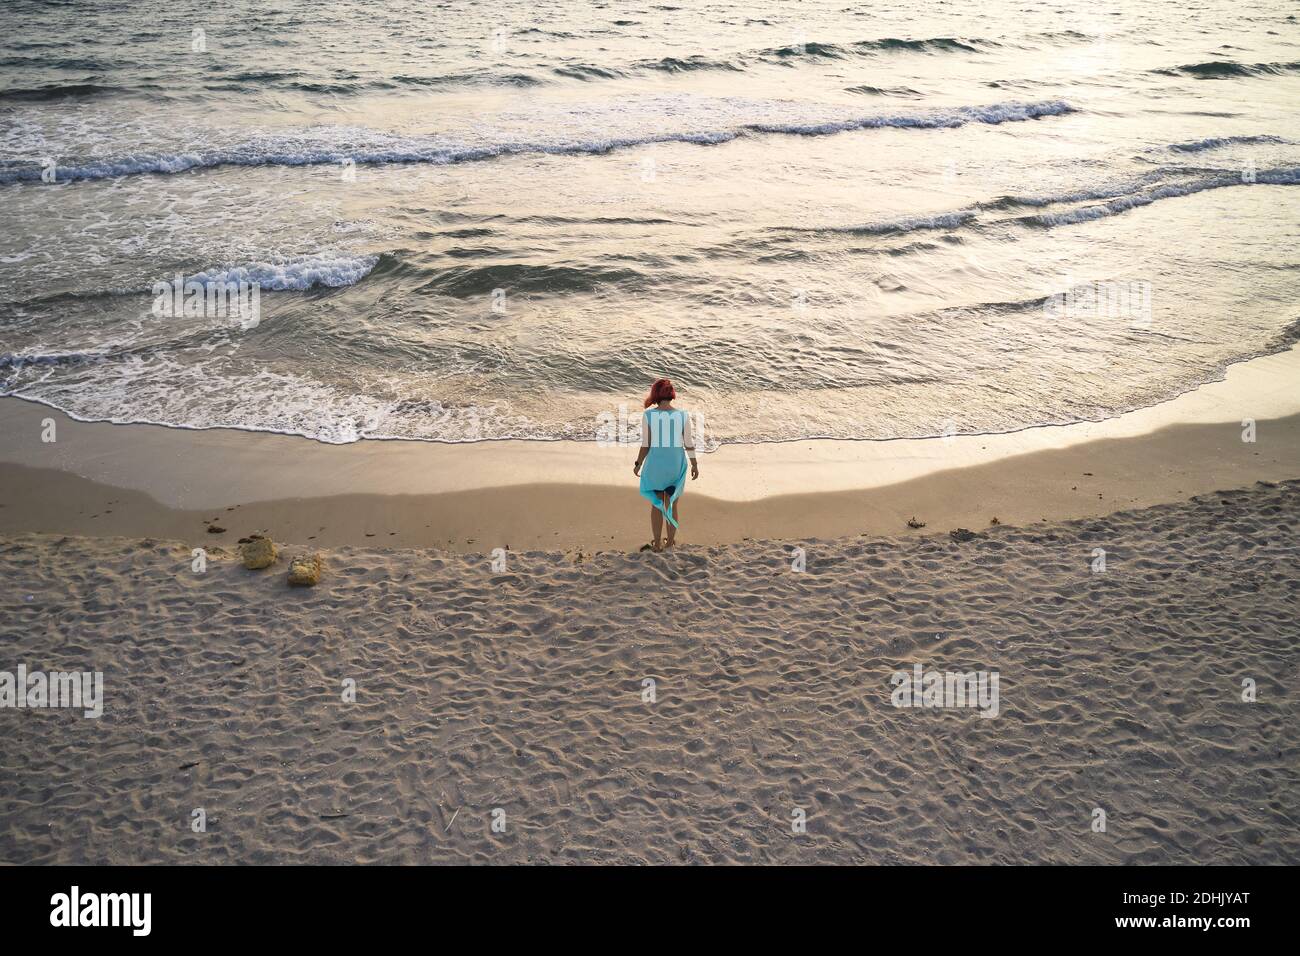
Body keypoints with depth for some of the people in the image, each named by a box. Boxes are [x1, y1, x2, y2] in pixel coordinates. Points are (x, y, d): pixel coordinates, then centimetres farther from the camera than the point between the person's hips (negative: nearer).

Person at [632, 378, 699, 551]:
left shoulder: (648, 415, -16)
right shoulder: (683, 415, -12)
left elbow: (646, 445, -13)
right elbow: (689, 444, -6)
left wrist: (638, 465, 2)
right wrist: (695, 464, 9)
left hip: (655, 465, -1)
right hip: (676, 465, 1)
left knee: (656, 505, 19)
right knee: (673, 504, 22)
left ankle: (657, 544, 29)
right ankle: (671, 541, 31)